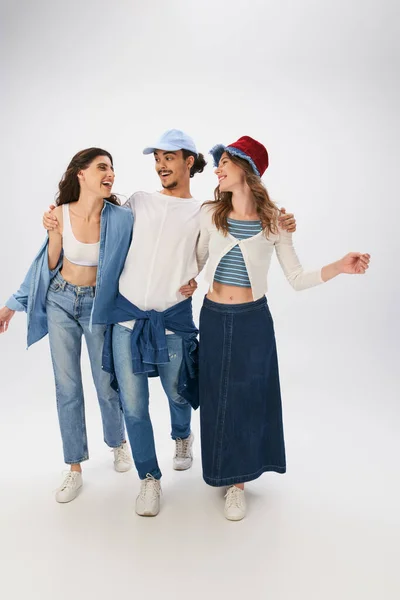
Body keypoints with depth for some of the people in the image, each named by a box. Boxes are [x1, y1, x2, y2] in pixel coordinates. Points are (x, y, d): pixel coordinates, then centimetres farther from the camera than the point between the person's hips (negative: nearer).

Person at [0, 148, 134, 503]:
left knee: (107, 384, 7)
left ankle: (118, 443, 38)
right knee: (67, 387, 6)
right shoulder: (60, 213, -10)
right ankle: (75, 468, 22)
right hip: (60, 302, 1)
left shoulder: (120, 219, -14)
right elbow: (49, 265, 2)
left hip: (98, 305, -1)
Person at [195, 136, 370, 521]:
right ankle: (224, 470, 37)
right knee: (216, 396, 11)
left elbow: (297, 279, -6)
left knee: (248, 396, 7)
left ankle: (237, 480, 27)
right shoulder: (210, 214, -3)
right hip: (213, 316, 2)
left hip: (253, 320, -1)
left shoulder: (273, 221, -6)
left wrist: (339, 267, -17)